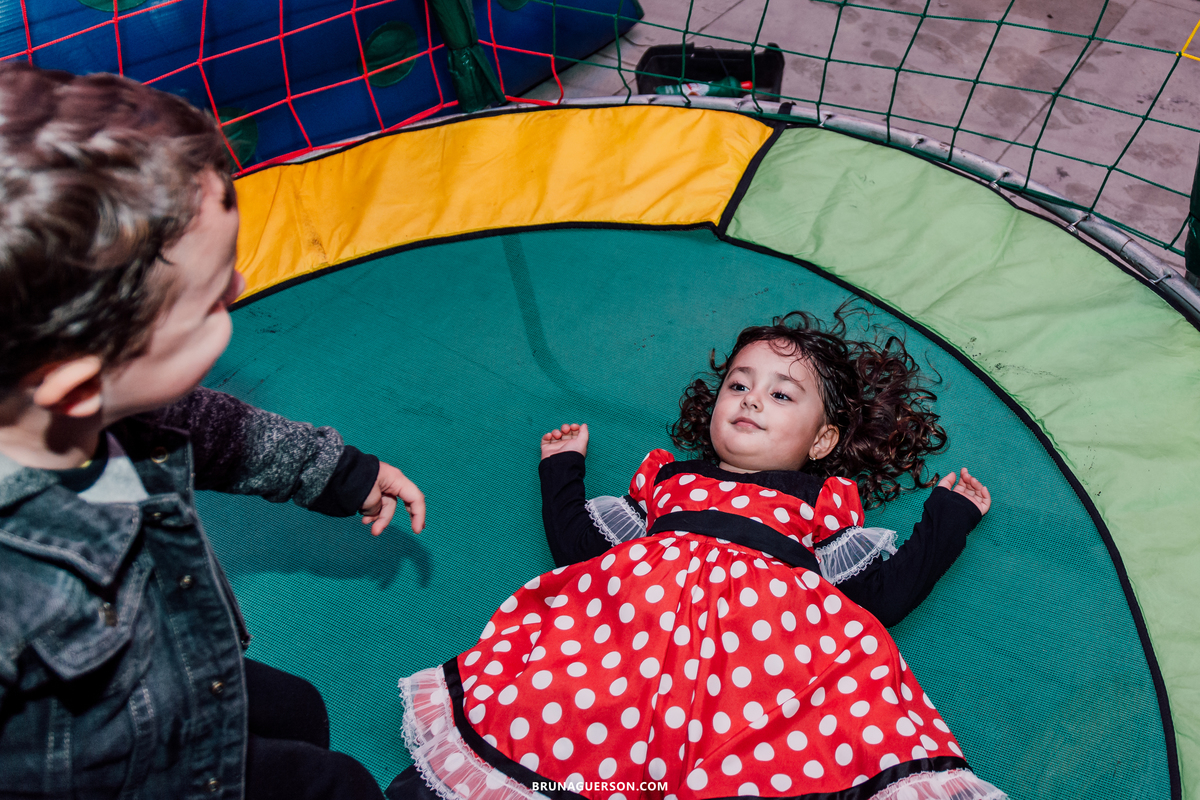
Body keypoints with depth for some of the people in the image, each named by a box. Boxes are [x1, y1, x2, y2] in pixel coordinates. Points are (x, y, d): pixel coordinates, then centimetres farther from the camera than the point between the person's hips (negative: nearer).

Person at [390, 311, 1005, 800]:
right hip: (635, 604, 1)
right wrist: (562, 468, 40)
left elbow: (883, 594, 21)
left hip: (770, 621, 0)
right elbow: (579, 549, 29)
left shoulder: (824, 502, 29)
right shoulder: (667, 478, 32)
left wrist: (949, 515, 26)